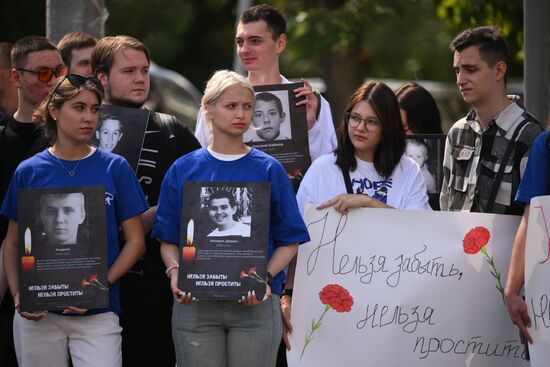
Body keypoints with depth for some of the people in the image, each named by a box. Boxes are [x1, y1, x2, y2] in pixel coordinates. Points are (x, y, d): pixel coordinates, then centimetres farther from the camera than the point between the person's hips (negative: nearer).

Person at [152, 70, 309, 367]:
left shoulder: (268, 170, 4)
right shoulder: (183, 170, 7)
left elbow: (289, 240, 4)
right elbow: (168, 240, 8)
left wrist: (265, 277, -12)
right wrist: (175, 272, -11)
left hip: (255, 303, -1)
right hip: (195, 305, 1)